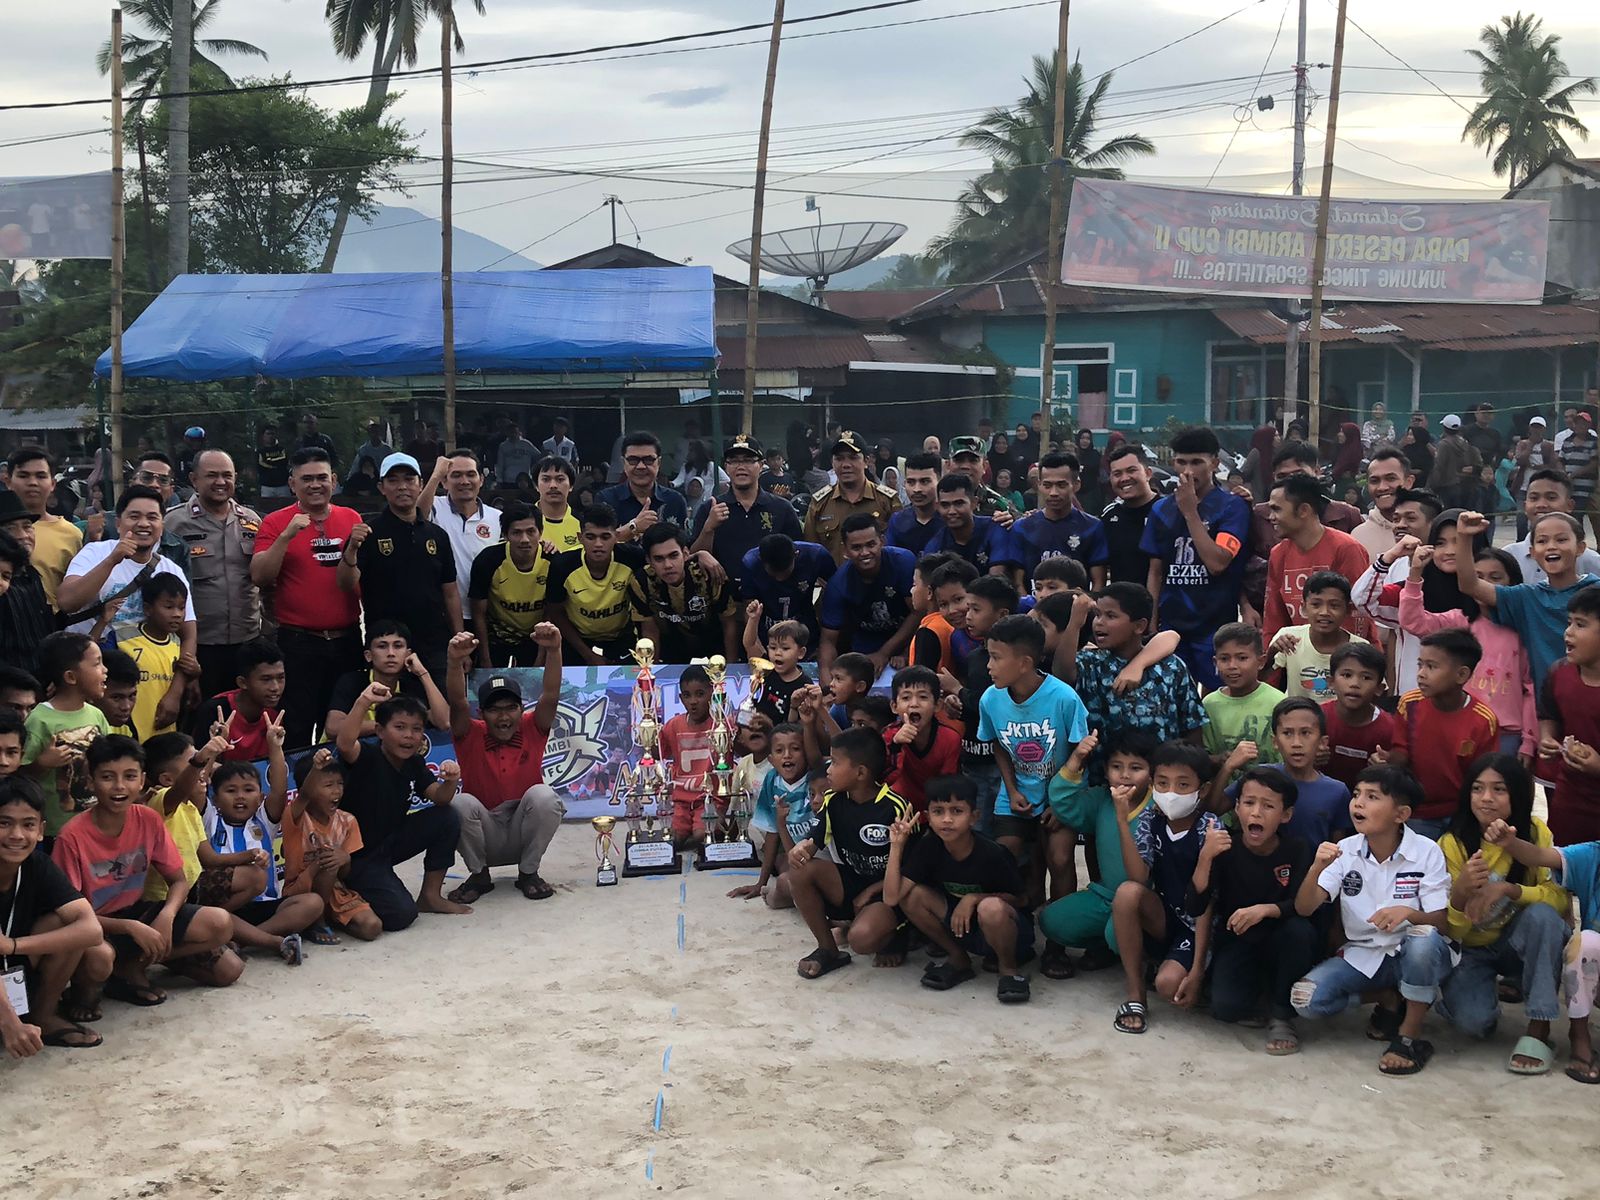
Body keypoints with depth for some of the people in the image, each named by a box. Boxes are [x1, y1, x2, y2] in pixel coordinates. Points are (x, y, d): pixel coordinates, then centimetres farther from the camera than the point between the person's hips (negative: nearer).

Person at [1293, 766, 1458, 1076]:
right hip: (1362, 955, 3)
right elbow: (1304, 908, -11)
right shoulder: (1344, 851, -4)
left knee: (1424, 939, -39)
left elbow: (1440, 922, -14)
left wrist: (1408, 913, -36)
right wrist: (1317, 868, -31)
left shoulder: (1426, 852, -12)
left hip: (1412, 956, -3)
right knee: (1305, 998, -22)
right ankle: (1390, 999, 6)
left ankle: (1410, 1035, -16)